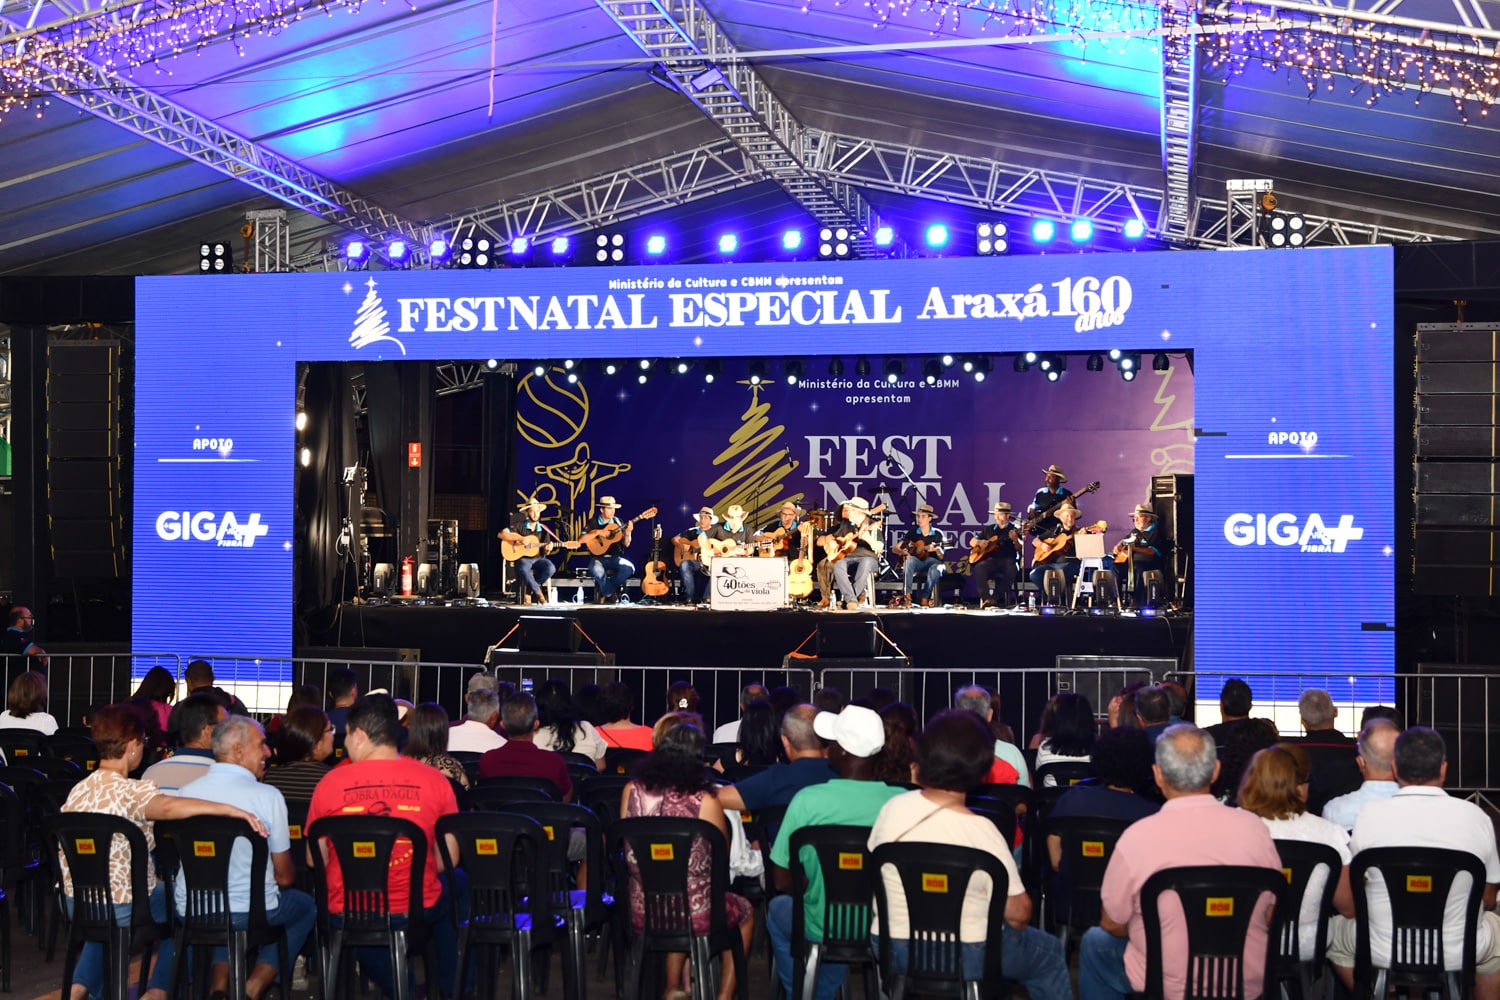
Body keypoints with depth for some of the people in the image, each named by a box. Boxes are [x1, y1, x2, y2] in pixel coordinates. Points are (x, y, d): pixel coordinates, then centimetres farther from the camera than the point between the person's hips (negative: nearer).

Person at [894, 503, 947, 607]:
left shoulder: (937, 534, 1)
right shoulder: (912, 533, 6)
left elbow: (941, 557, 0)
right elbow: (896, 548, 6)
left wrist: (936, 550, -22)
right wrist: (902, 552, -16)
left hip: (932, 561, -1)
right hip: (917, 562, 1)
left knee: (936, 569, -37)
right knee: (909, 559, -34)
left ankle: (924, 598, -28)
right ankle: (907, 595, -38)